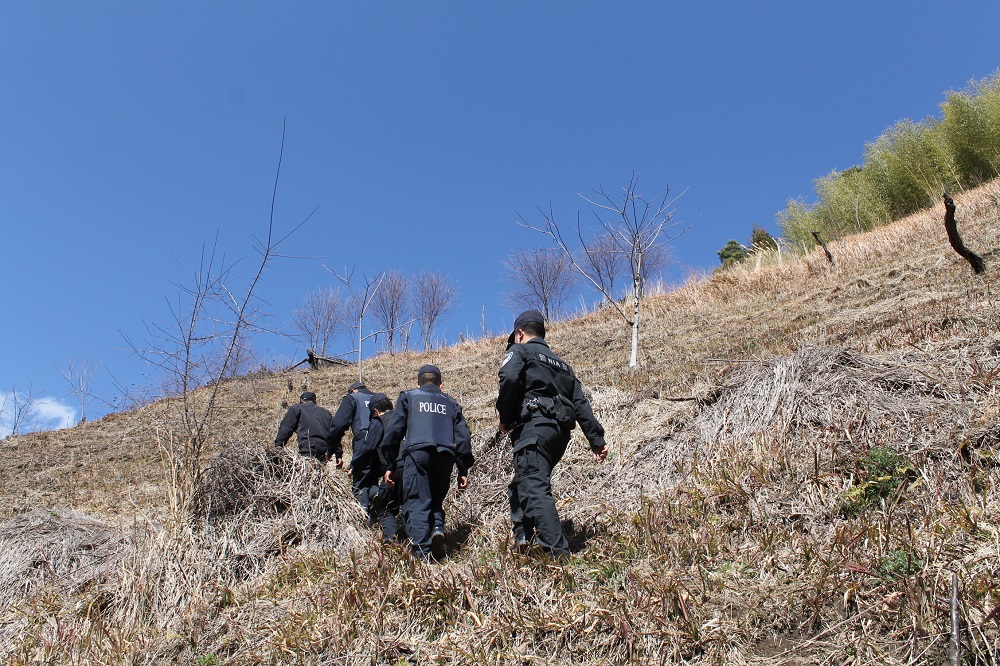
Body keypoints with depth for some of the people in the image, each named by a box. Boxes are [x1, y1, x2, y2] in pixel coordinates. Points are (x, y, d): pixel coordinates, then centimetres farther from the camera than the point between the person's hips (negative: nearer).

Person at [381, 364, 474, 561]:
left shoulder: (408, 397, 20)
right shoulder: (451, 403, 27)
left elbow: (393, 431, 10)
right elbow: (463, 437, 18)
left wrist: (391, 466, 12)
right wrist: (463, 470, 18)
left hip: (417, 452, -3)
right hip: (445, 456, 3)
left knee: (417, 503, -5)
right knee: (436, 500, 16)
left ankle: (421, 552, -20)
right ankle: (437, 527, -14)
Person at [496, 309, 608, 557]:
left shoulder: (519, 351, 10)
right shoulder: (561, 363, 30)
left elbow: (509, 378, -14)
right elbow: (580, 403, 20)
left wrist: (503, 417, -2)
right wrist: (597, 439, 14)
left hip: (534, 426, -8)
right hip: (561, 432, 8)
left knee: (534, 489, -15)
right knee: (519, 487, 17)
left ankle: (558, 553, -26)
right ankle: (524, 538, -2)